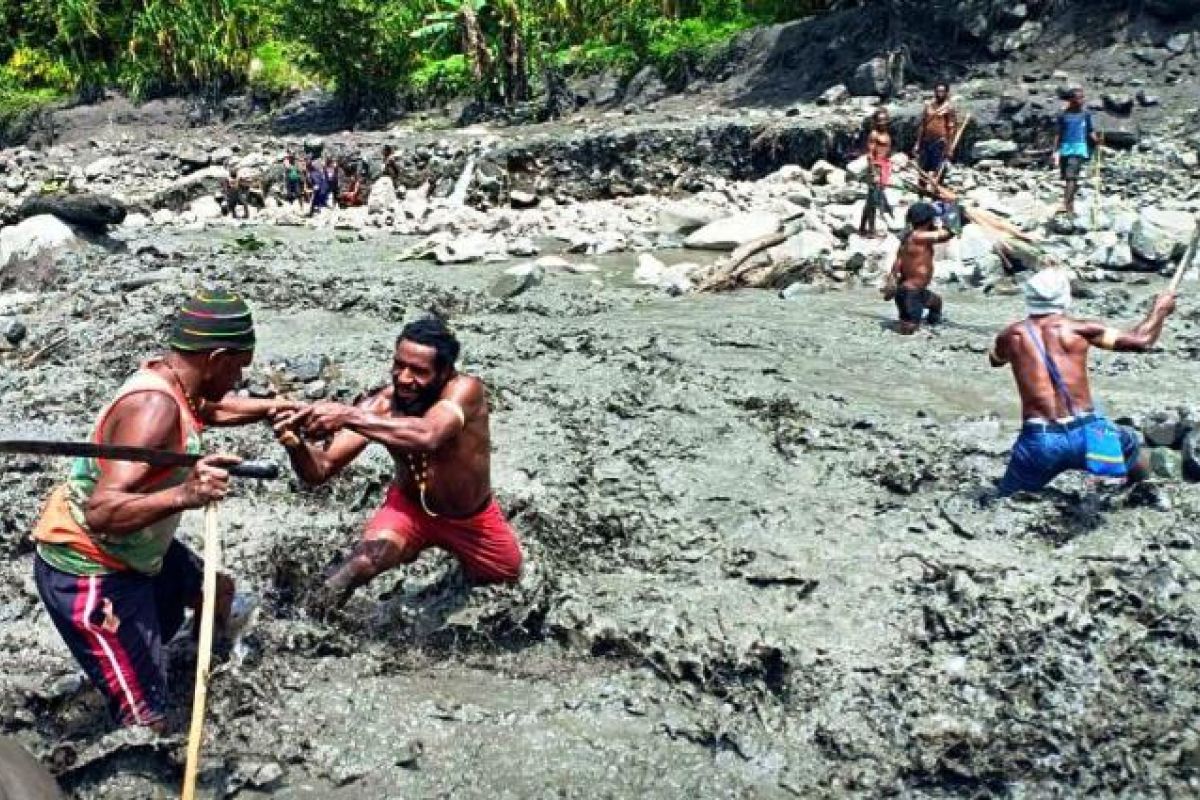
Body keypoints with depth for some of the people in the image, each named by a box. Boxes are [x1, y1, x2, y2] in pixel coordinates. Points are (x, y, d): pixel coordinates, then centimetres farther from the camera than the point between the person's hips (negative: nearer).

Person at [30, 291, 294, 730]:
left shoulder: (170, 382, -3)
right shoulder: (155, 407, -32)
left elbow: (211, 409, 23)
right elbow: (102, 512, -42)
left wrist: (271, 408, 25)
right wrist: (182, 495, -56)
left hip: (131, 551, 10)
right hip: (86, 573, -10)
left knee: (215, 592, 30)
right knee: (146, 721, -10)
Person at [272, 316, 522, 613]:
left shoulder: (465, 390, -34)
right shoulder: (379, 406, -26)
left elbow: (428, 436, -55)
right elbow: (320, 471, -26)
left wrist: (348, 416, -59)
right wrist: (295, 444, -48)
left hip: (473, 518, 1)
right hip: (410, 506, 0)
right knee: (367, 560, -30)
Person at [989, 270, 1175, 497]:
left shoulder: (1011, 335, 4)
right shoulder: (1079, 329, -3)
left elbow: (994, 360, 28)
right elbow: (1141, 341, 0)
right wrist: (1160, 309, 19)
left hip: (1038, 442, 1)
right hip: (1087, 434, 0)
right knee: (1140, 464, 28)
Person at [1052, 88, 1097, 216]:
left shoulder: (1086, 114, 8)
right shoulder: (1064, 115, 10)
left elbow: (1091, 131, 8)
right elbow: (1058, 134, 12)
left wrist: (1095, 139, -12)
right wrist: (1055, 151, 6)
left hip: (1079, 148, -3)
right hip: (1065, 148, 3)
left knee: (1071, 176, -17)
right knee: (1066, 178, 6)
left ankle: (1066, 206, -25)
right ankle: (1071, 207, 17)